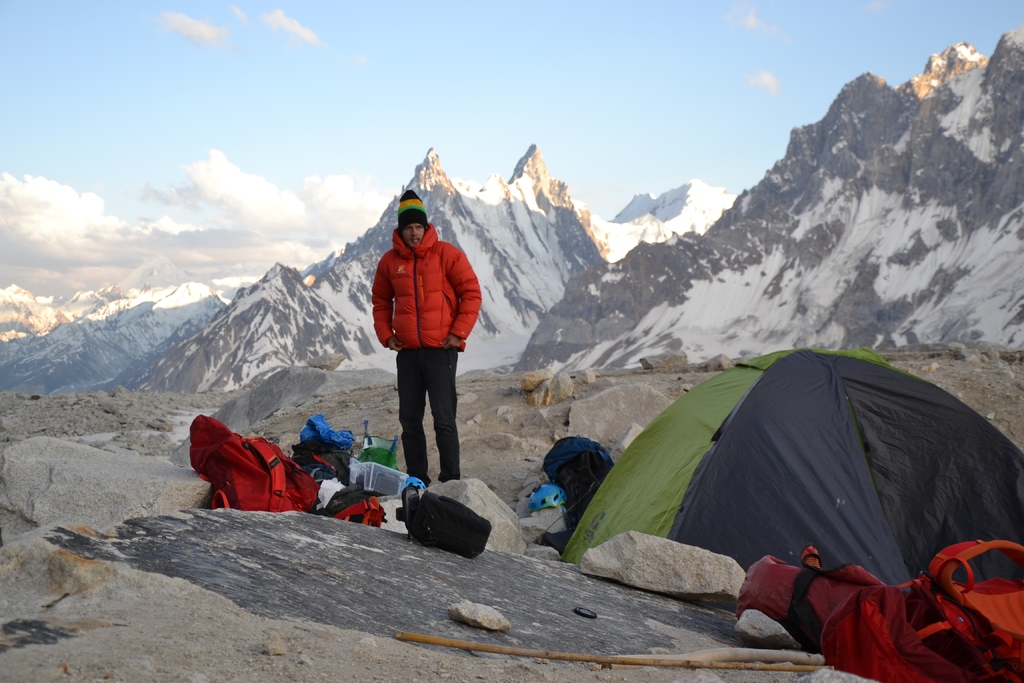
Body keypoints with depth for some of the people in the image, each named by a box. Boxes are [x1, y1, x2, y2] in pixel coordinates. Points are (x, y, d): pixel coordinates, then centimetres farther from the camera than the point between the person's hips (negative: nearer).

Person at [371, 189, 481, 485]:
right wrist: (385, 335, 8)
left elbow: (471, 292, -2)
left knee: (444, 417, -5)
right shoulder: (390, 260, 8)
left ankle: (451, 479, 2)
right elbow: (380, 300, 20)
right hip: (407, 351, 4)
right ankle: (416, 479, 18)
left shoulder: (446, 253, -3)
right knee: (409, 418, 8)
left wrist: (459, 332, -8)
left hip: (441, 348, -4)